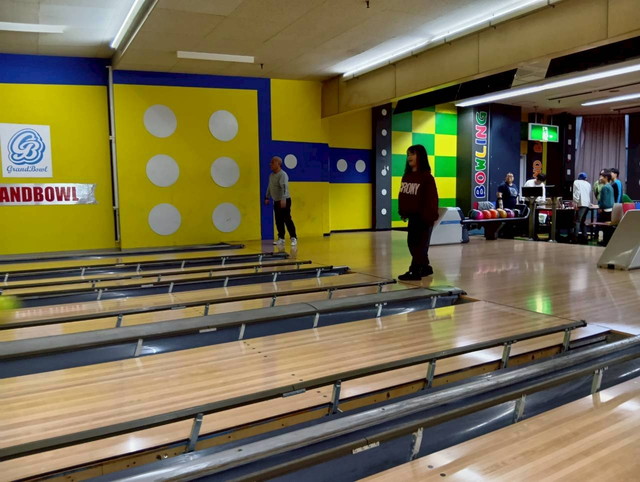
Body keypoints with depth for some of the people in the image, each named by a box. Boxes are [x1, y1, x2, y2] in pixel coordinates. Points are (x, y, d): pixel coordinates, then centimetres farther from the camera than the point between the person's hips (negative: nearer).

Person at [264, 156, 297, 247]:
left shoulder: (283, 175, -16)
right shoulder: (271, 175, 11)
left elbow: (285, 187, -28)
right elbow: (269, 187, 24)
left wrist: (283, 199, -38)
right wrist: (267, 197, 25)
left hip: (285, 201, -8)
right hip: (276, 201, 8)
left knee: (287, 220, -8)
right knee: (278, 221, 9)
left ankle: (293, 238, -1)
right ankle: (281, 239, 17)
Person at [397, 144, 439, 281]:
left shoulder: (427, 177, -13)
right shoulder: (406, 176, 10)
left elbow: (432, 198, -16)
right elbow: (402, 196, 14)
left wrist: (429, 216, -19)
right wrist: (402, 212, 10)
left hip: (423, 216, -8)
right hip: (412, 215, 9)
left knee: (419, 244, -3)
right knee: (412, 243, 14)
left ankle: (415, 271, 2)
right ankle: (425, 267, 27)